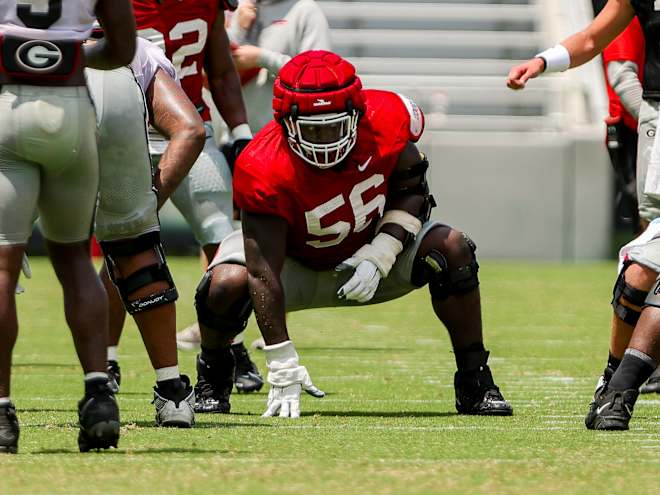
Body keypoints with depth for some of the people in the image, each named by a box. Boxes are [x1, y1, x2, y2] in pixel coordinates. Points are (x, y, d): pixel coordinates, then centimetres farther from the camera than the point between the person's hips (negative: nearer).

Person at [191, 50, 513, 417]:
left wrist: (378, 257, -25)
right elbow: (264, 273, -36)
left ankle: (474, 383, -5)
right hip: (296, 263, -3)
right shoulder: (265, 170, -36)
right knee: (228, 285, -32)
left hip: (367, 246, 3)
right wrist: (283, 369, -40)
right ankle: (214, 373, 2)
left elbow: (411, 192, -8)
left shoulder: (385, 122, -25)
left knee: (452, 250, -20)